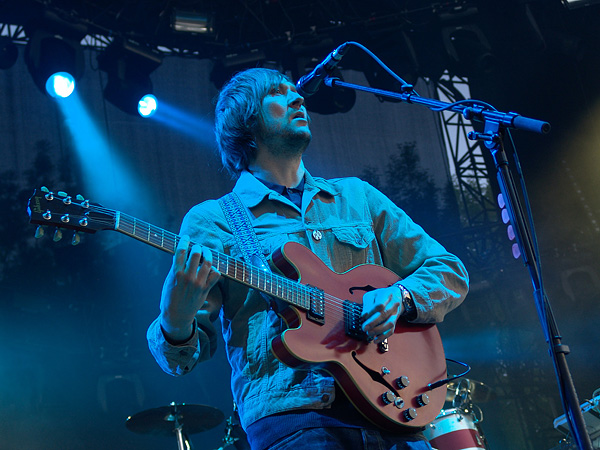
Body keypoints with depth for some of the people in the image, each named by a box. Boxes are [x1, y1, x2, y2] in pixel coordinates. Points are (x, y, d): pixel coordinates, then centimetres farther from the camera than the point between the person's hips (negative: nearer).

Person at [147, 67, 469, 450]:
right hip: (292, 415, -4)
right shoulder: (212, 220, 8)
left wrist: (400, 298, -4)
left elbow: (451, 273, 17)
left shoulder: (356, 196, 19)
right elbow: (180, 358, 2)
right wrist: (177, 321, -22)